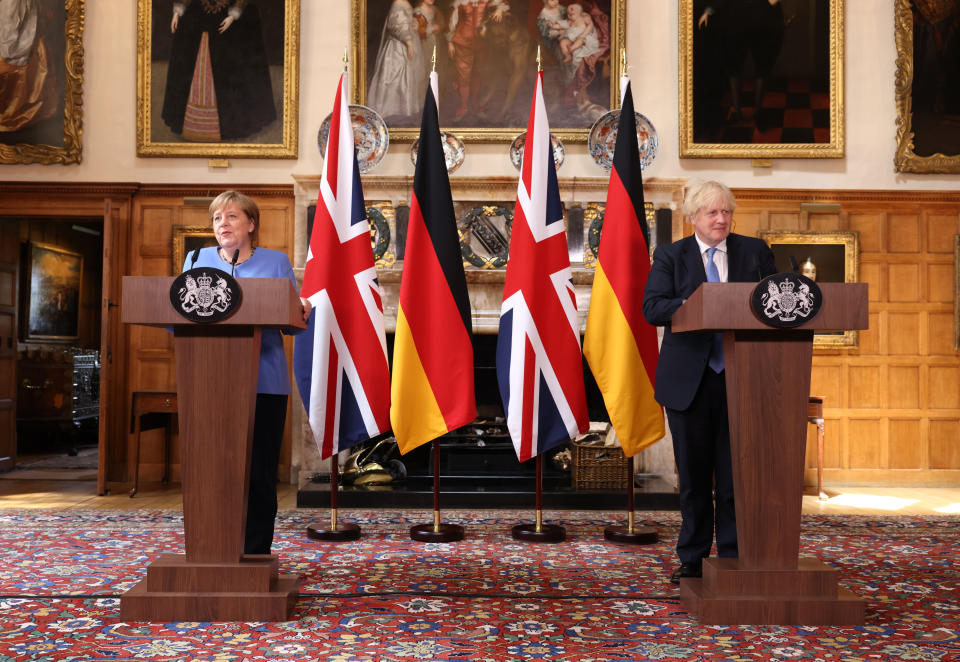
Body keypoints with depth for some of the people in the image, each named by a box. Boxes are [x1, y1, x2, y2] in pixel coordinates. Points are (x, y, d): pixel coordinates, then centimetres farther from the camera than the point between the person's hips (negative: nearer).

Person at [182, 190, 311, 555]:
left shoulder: (276, 261, 10)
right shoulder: (197, 260, 15)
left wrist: (302, 310, -15)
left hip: (263, 381, -1)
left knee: (259, 471, -1)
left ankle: (256, 552, 10)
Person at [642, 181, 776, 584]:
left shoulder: (755, 252, 10)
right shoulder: (670, 256, 4)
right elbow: (652, 308, -8)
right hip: (689, 379, -1)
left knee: (736, 472, 3)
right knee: (693, 473, 8)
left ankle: (733, 557, 16)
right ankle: (692, 559, 20)